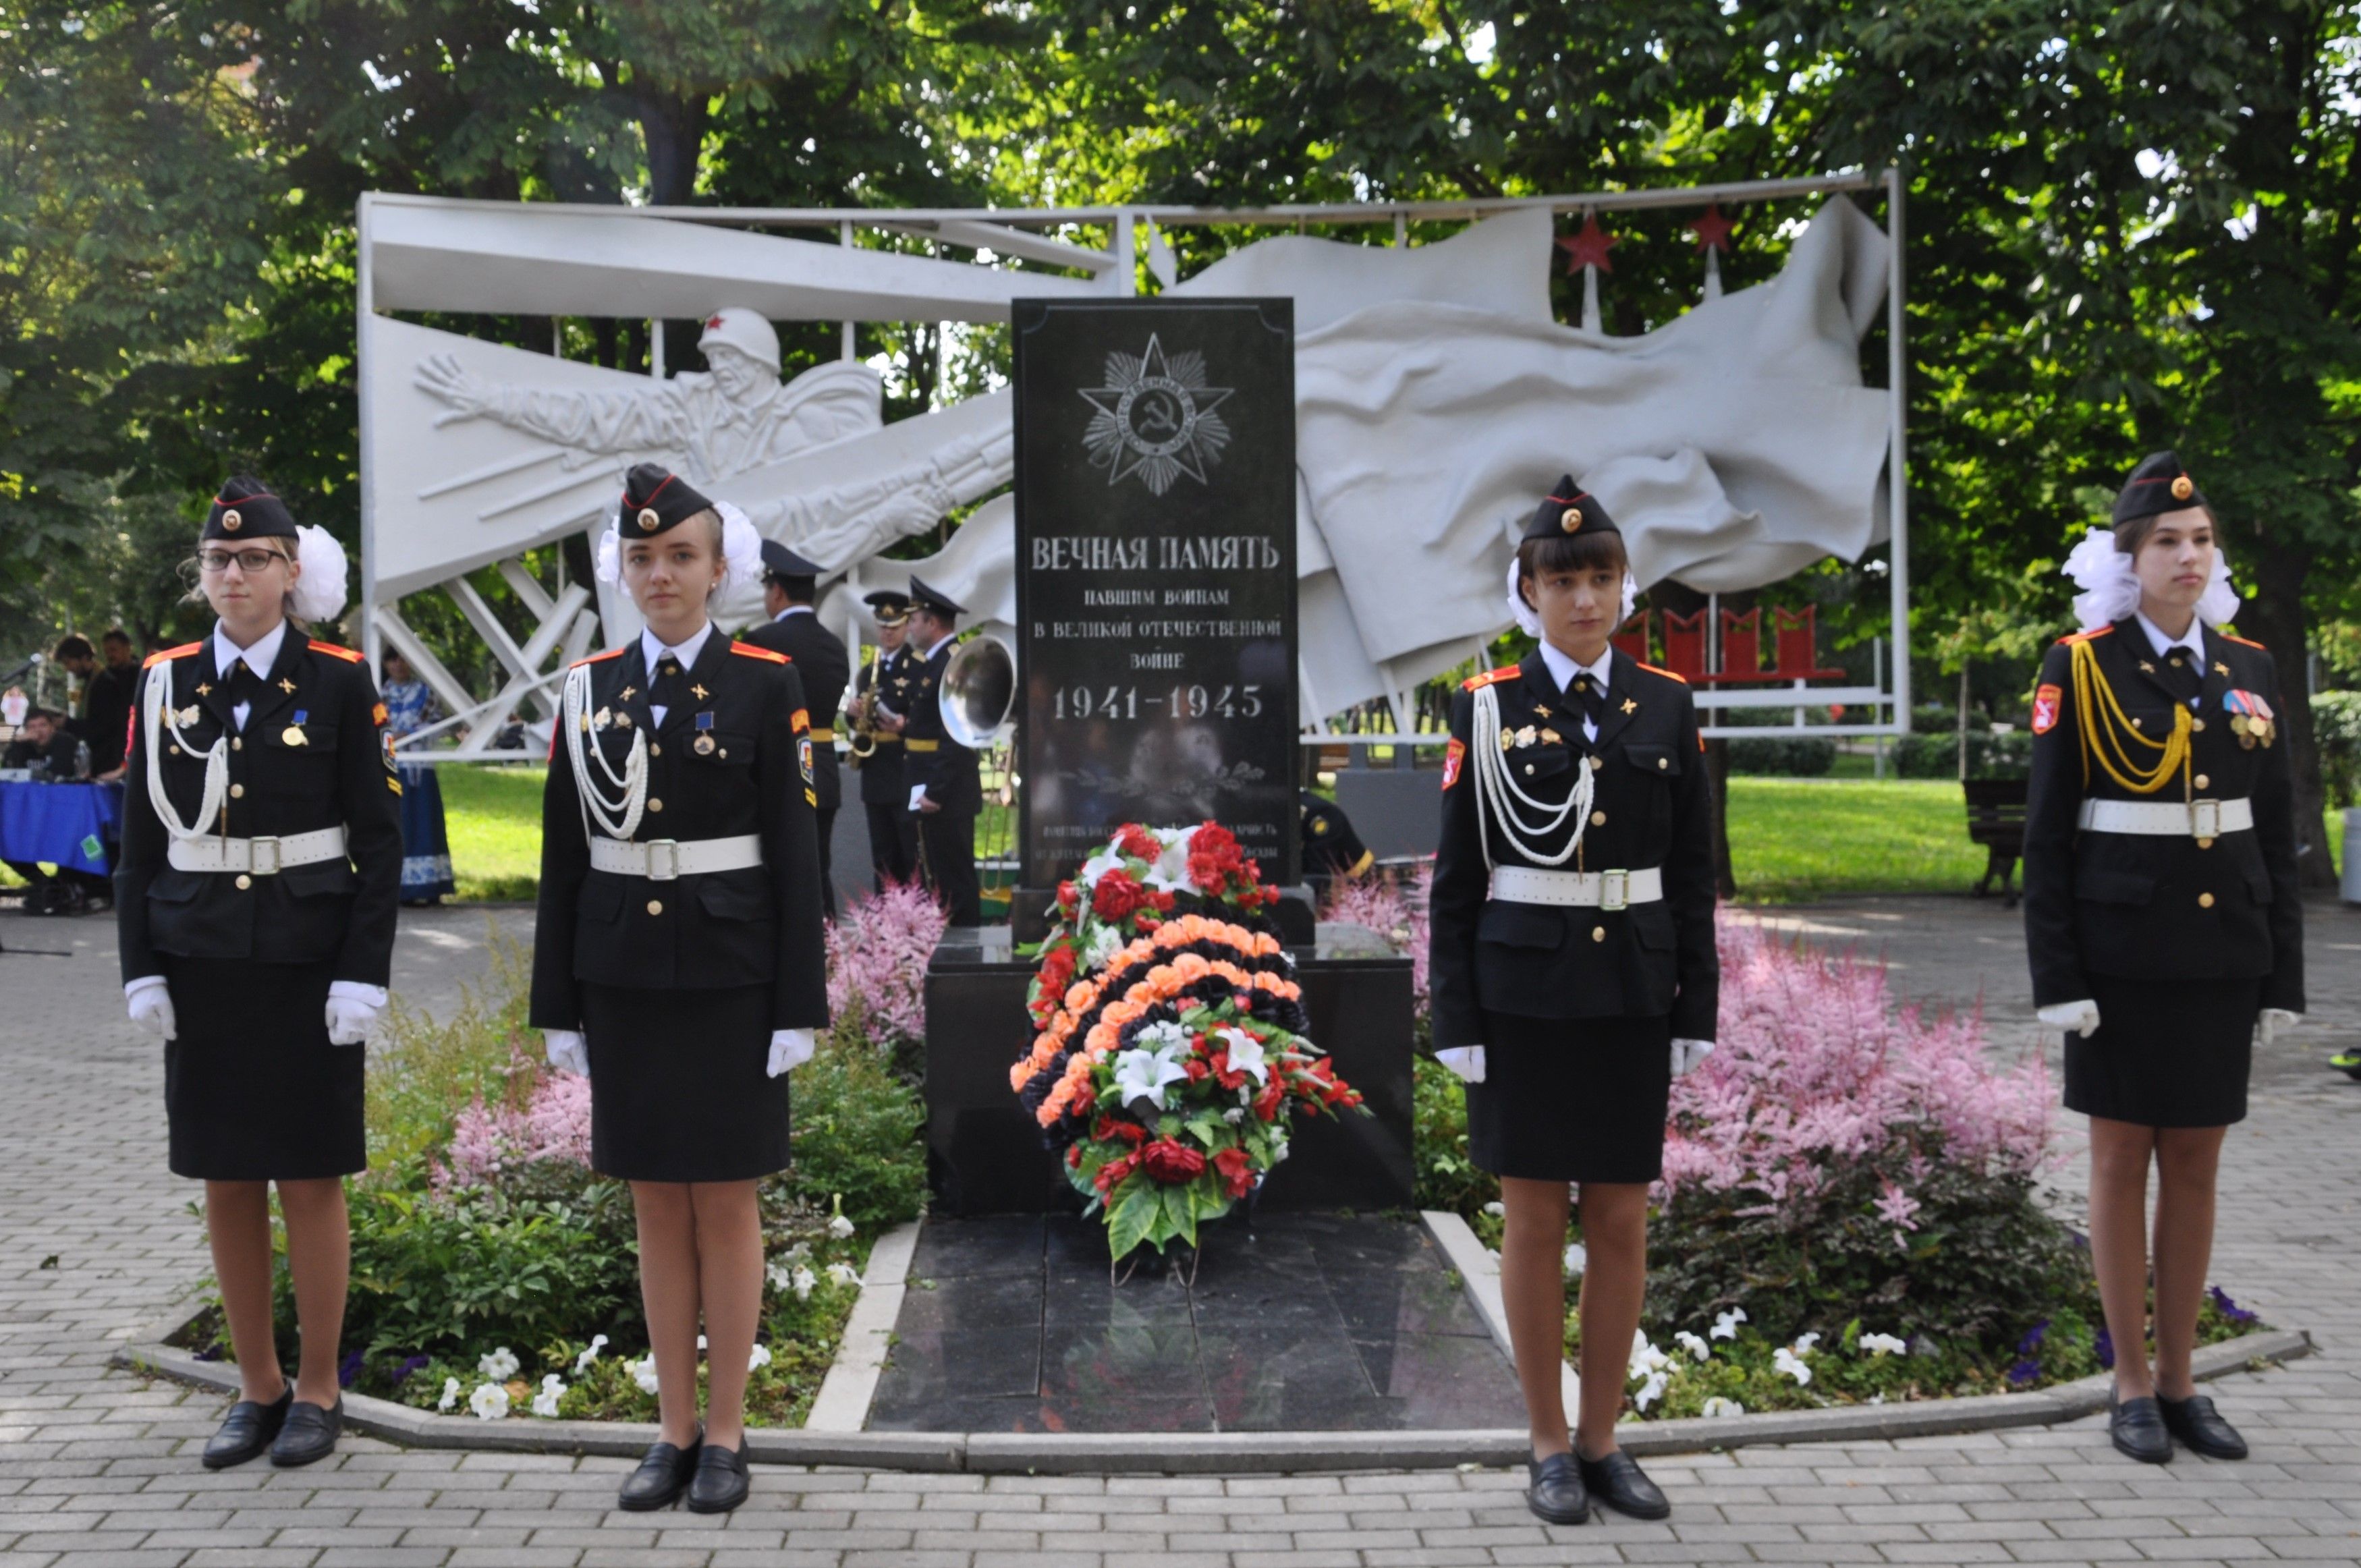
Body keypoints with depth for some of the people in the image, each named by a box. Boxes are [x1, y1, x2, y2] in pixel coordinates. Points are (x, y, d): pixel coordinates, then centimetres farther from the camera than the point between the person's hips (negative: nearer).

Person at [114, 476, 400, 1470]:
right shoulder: (166, 684, 5)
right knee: (226, 1182, 8)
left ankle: (318, 1391, 16)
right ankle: (258, 1389, 21)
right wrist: (142, 970, 1)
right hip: (200, 965, 3)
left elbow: (380, 840, -4)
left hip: (308, 964, -3)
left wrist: (363, 976, -10)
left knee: (310, 1181, 2)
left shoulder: (340, 682, -3)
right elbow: (140, 840, 8)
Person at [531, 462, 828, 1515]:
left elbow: (793, 854, -5)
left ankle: (727, 1434, 16)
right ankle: (676, 1429, 20)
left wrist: (799, 1007, -9)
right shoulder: (589, 688, 5)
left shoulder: (766, 685, -4)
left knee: (725, 1201, 4)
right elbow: (564, 856, 7)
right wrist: (558, 1004, 5)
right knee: (657, 1206, 10)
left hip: (728, 979, -3)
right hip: (623, 980, 3)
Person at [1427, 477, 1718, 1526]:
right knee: (1534, 1219, 5)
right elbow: (1456, 876, -2)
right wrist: (1457, 1022, -6)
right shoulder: (1488, 708, -2)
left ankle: (1602, 1439, 21)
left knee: (1623, 1221, 7)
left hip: (1630, 994, 3)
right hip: (1522, 994, -2)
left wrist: (1695, 1011, 3)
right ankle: (1550, 1448, 17)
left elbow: (1692, 871, 7)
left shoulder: (1666, 705, 5)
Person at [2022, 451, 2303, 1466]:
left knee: (2195, 1163, 9)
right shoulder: (2080, 669, -5)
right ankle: (2133, 1386, 14)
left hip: (2221, 956, 4)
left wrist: (2282, 973, 6)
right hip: (2122, 955, -4)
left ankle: (2180, 1382, 20)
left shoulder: (2247, 671, 7)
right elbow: (2046, 838, -6)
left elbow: (2276, 835, 10)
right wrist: (2057, 980, -11)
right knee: (2121, 1156, 4)